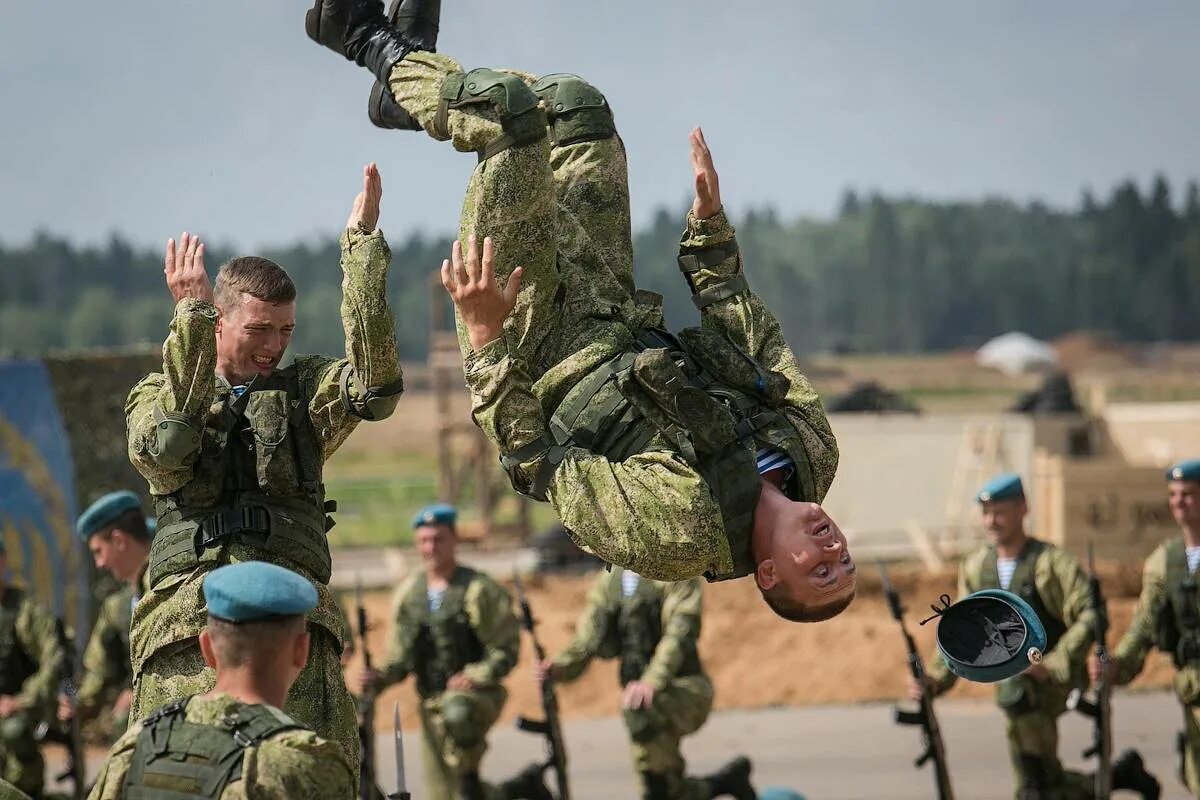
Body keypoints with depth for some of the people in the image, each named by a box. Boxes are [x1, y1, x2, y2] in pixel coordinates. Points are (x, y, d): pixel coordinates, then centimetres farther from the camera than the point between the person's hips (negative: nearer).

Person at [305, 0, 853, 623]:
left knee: (508, 103, -16)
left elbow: (536, 464, -25)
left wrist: (487, 338, -30)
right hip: (619, 321, 6)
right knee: (573, 101, 6)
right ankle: (404, 61, 31)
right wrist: (710, 222, 2)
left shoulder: (676, 535, -34)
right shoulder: (812, 453, -18)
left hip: (543, 351, -6)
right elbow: (754, 339, -1)